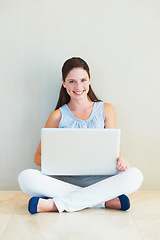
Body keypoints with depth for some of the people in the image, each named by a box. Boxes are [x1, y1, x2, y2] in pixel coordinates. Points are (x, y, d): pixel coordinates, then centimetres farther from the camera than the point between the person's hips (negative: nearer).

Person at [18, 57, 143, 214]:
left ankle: (55, 204, -26)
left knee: (135, 176, -29)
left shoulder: (105, 110, 9)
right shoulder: (58, 116, 5)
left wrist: (120, 160, -15)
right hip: (66, 180, -1)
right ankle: (105, 200, -24)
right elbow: (38, 157, 4)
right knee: (26, 178, -28)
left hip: (97, 179, 1)